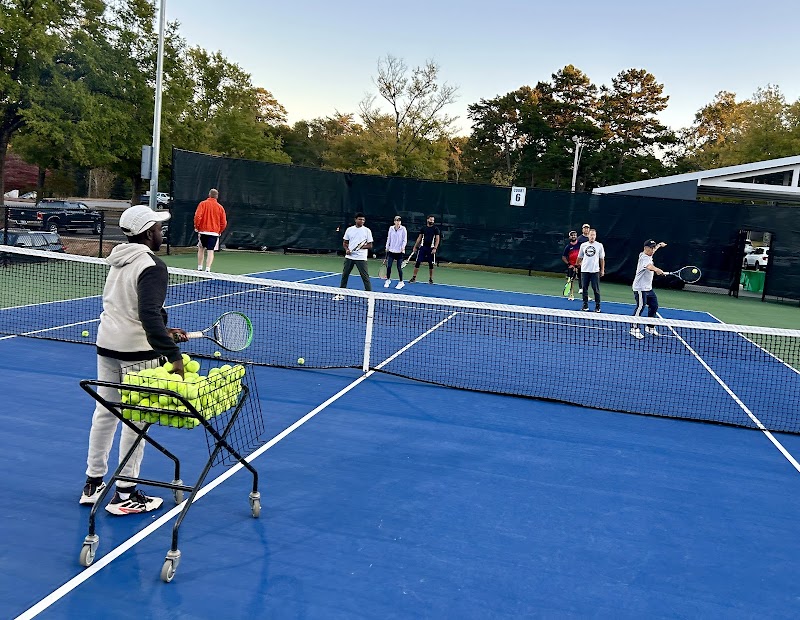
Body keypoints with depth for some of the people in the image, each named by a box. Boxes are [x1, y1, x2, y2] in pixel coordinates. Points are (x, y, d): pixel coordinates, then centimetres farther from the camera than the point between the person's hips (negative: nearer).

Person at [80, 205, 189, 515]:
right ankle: (124, 494, 10)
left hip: (107, 344, 8)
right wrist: (172, 354, -31)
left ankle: (93, 484, 27)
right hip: (136, 350, -8)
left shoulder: (119, 261, 10)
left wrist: (164, 333, 18)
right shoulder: (152, 266, -17)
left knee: (104, 412, 16)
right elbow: (150, 315, -28)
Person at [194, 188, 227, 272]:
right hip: (214, 232, 0)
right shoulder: (220, 207, 2)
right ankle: (207, 269, -11)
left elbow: (197, 216, -12)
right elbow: (224, 222, 2)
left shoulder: (203, 204, -2)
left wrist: (196, 227, 0)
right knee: (210, 251, -1)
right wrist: (219, 231, 14)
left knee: (201, 249, 16)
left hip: (203, 231, 0)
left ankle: (199, 268, 18)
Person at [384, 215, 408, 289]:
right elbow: (388, 238, 13)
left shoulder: (403, 229, -4)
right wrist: (387, 247, 14)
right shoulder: (391, 228, 4)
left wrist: (403, 247, -18)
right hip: (391, 251, 3)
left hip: (400, 251, -3)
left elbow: (405, 240, -4)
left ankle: (401, 282, 13)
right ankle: (388, 280, 19)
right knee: (388, 266, -2)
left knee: (399, 267, -2)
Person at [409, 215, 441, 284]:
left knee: (431, 264, 3)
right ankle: (414, 277, 4)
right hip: (423, 247, 2)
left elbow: (437, 239, -4)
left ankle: (430, 279, 13)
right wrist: (415, 247, 11)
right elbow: (419, 238, 14)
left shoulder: (436, 229, 0)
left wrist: (435, 248, -14)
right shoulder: (423, 228, 8)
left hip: (431, 248, -2)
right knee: (418, 262, -2)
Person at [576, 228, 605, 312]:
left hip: (595, 271, -2)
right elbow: (580, 257, 15)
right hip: (584, 270, 2)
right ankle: (585, 305, 15)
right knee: (584, 288, 5)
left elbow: (602, 258, 5)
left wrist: (602, 270, 2)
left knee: (596, 289, -2)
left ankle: (597, 306, 5)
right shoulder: (583, 245, 7)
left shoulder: (599, 245, 2)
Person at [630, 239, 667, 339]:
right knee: (640, 307, -14)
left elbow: (653, 250, 37)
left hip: (648, 288, 10)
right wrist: (657, 270, -55)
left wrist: (659, 245, 50)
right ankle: (634, 329, -8)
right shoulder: (644, 258, -19)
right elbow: (649, 267, -42)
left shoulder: (648, 255, 11)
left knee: (654, 306, 12)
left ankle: (650, 327, 24)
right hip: (640, 288, -10)